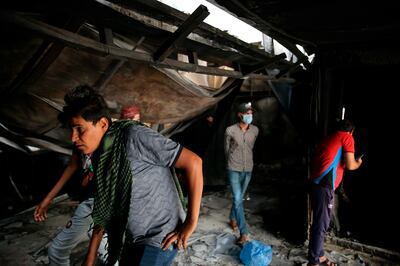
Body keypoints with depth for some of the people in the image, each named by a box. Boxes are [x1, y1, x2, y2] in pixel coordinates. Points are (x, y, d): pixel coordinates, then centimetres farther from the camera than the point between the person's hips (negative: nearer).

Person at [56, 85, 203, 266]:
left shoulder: (134, 136, -23)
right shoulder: (99, 156, 2)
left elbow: (193, 162, -24)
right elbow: (104, 211, 10)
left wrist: (191, 222, -19)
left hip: (160, 239, -8)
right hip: (132, 240, 8)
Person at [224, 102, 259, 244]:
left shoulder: (255, 130, -2)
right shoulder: (230, 130, -13)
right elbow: (226, 149, 2)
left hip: (248, 169, 4)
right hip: (234, 170, -4)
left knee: (239, 198, 18)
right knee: (238, 200, -7)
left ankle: (232, 218, 44)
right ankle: (244, 233, -1)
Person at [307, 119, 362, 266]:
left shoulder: (328, 137, 22)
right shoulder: (347, 138, 1)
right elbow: (350, 165, -6)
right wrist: (358, 162, 15)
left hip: (316, 183, 8)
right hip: (324, 186, -8)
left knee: (319, 222, 17)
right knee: (321, 224, -1)